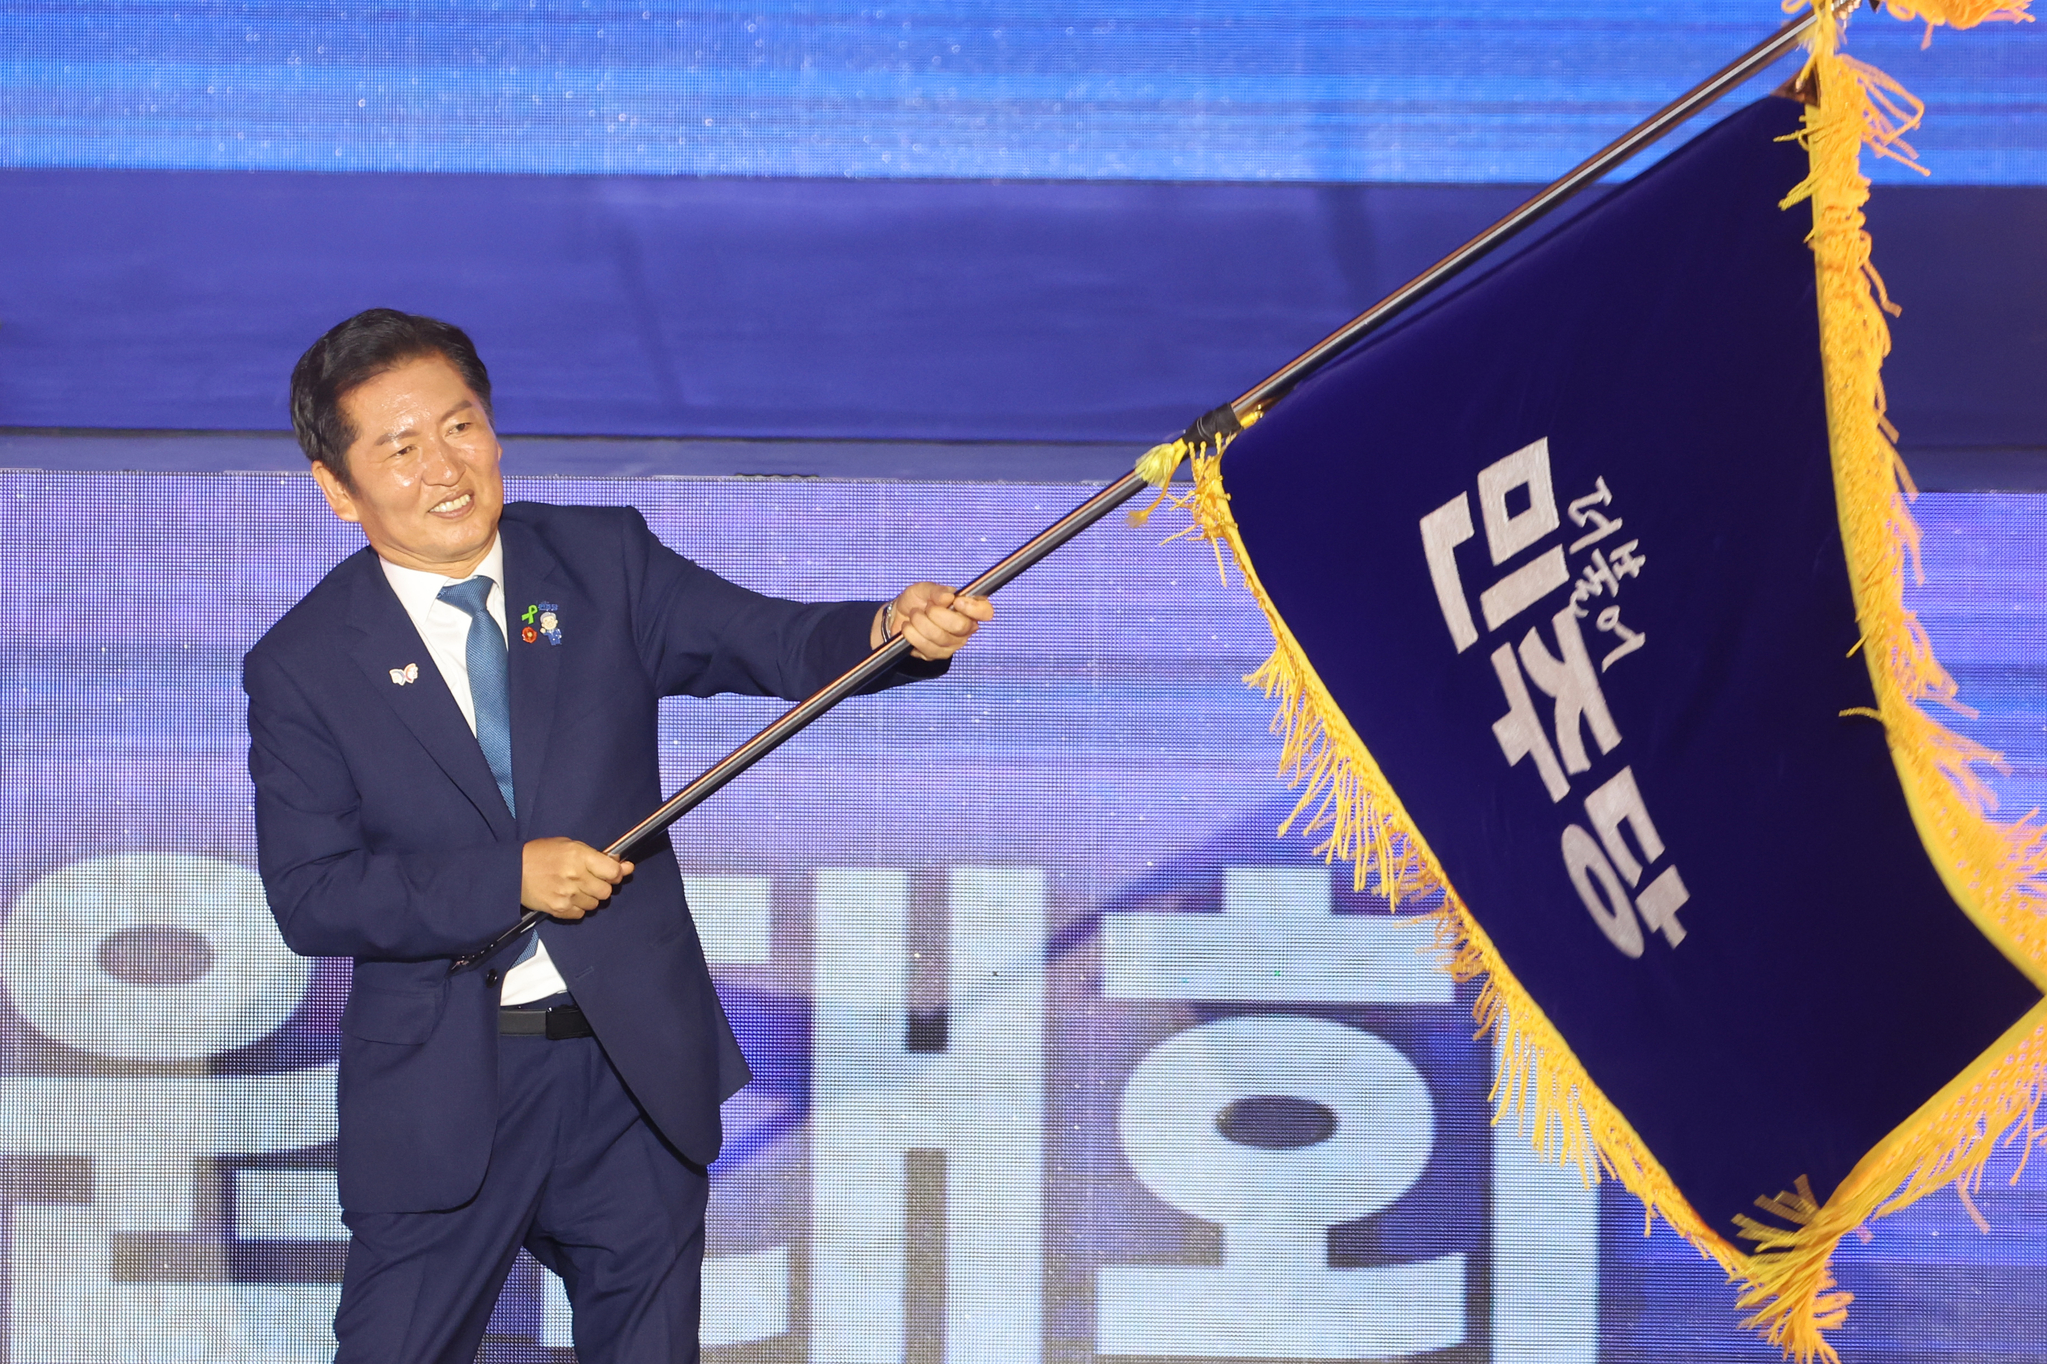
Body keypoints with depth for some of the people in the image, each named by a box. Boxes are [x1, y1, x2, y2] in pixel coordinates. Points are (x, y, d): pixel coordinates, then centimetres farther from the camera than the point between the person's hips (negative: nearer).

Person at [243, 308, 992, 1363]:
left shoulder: (603, 563, 1)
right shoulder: (305, 665, -6)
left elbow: (773, 643, -11)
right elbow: (310, 897, -13)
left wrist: (891, 630, -33)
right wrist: (508, 877, -22)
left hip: (639, 1074, 3)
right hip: (441, 1105, -2)